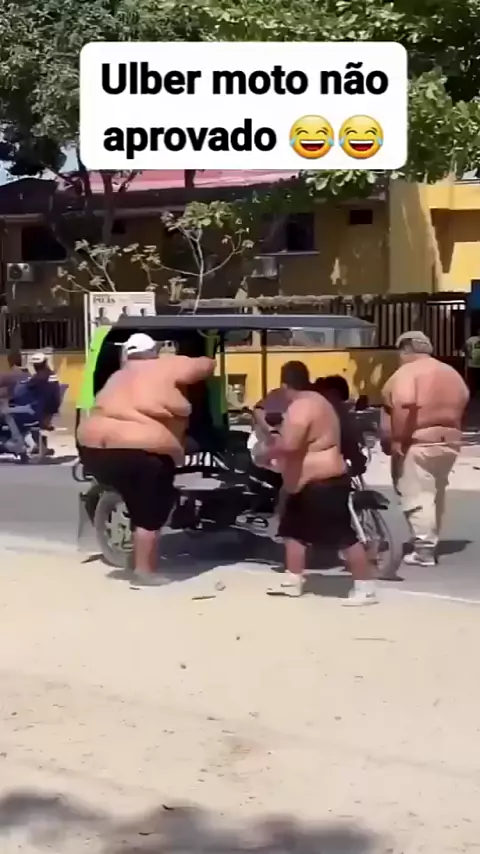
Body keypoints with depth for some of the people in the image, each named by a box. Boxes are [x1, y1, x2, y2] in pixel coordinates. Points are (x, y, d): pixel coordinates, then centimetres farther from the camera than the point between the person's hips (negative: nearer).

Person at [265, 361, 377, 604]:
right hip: (309, 484, 11)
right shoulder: (315, 401, 14)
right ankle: (294, 583, 25)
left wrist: (270, 450, -11)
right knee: (294, 531, 16)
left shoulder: (300, 407, -19)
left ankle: (366, 588, -3)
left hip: (322, 483, -11)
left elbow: (288, 445, -31)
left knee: (346, 537, -7)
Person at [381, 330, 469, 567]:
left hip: (417, 443, -8)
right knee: (436, 494, 18)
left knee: (416, 497, -5)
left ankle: (424, 550, -8)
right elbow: (462, 401, 18)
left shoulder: (407, 372, -12)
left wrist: (396, 440, -21)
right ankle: (431, 542, 25)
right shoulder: (451, 373, 13)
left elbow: (404, 405, -25)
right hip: (449, 441, 8)